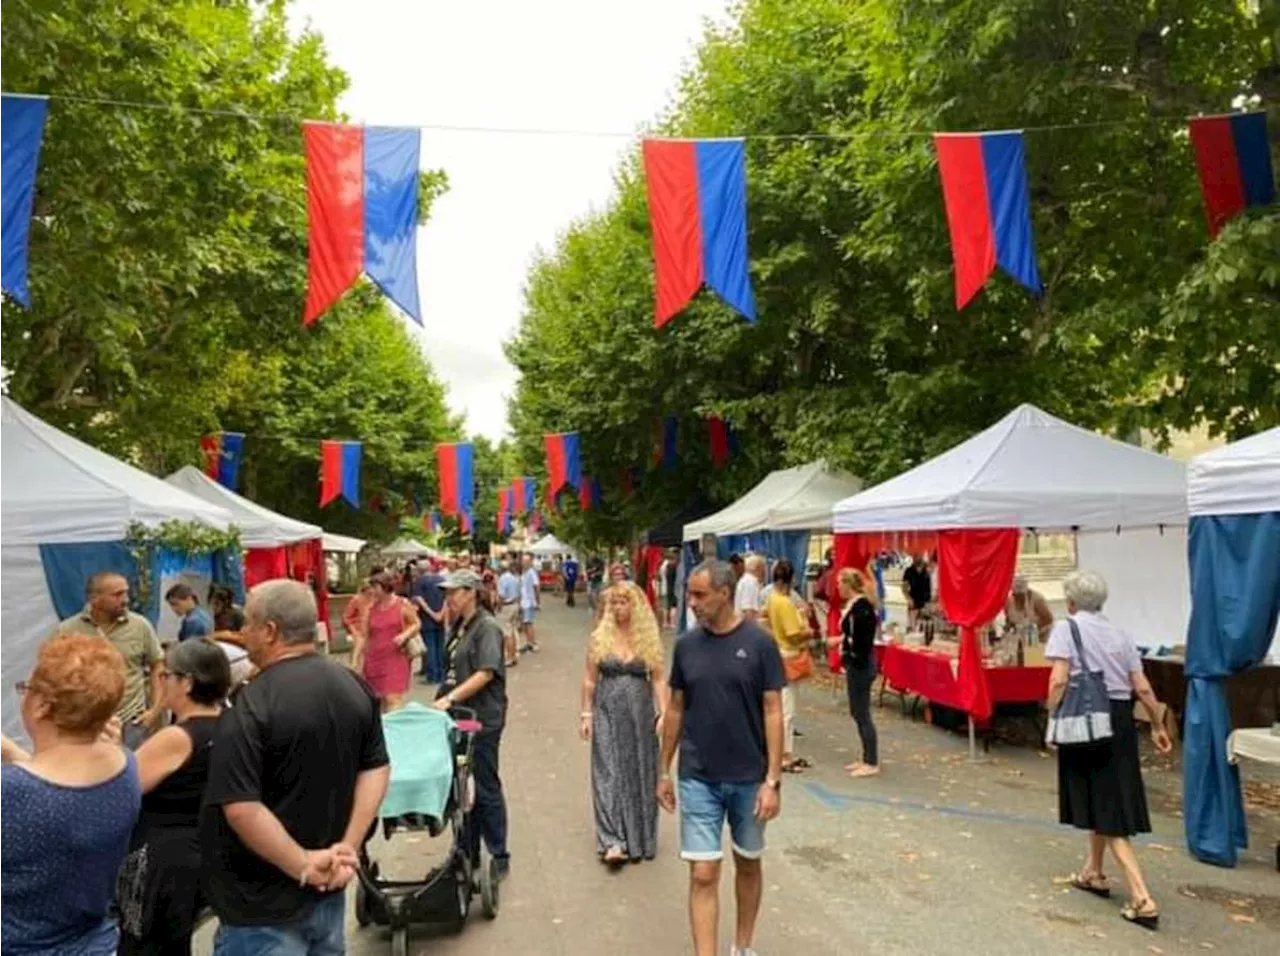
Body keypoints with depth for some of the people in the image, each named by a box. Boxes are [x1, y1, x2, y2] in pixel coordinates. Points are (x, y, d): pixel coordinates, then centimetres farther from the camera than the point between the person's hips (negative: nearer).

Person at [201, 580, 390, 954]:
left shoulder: (251, 705, -21)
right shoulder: (355, 686, 0)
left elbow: (240, 808, -26)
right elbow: (376, 769, 2)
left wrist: (303, 866, -19)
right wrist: (348, 847, -3)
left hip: (265, 902, -6)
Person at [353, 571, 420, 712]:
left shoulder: (403, 605, -2)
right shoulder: (370, 608, 4)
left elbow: (416, 624, 7)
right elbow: (363, 636, 6)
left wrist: (404, 635, -12)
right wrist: (355, 659, 1)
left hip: (396, 658, -4)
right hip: (374, 659, 4)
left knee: (393, 699, -11)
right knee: (378, 699, 10)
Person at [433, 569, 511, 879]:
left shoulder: (487, 627, -13)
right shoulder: (458, 626, 11)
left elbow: (485, 673, -21)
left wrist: (450, 698, -25)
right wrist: (444, 699, 12)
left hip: (483, 718, -8)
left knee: (486, 789, 2)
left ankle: (499, 857, 14)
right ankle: (467, 851, 28)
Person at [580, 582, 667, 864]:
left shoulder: (649, 639, 1)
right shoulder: (599, 638, 0)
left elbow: (658, 680, 0)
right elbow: (589, 680, 3)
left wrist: (663, 713, -7)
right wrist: (586, 714, 1)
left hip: (641, 712, 1)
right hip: (608, 712, -1)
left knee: (640, 772, 7)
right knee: (609, 773, -5)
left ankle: (639, 839, 23)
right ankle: (613, 841, -3)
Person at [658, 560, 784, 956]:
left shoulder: (759, 643, -10)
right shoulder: (686, 645, -1)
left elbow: (772, 712, -8)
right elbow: (675, 709, 7)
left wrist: (773, 779, -12)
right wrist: (663, 771, 8)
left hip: (749, 778, -1)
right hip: (697, 779, 1)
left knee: (748, 865, 17)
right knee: (703, 875, -2)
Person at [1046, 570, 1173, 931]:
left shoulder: (1067, 627, -7)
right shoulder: (1119, 634, 10)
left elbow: (1058, 680, -18)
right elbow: (1142, 689, 9)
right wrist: (1158, 726, 21)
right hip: (1119, 721, 6)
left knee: (1106, 810, 0)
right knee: (1107, 800, 22)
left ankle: (1142, 899, -5)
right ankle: (1093, 873, 37)